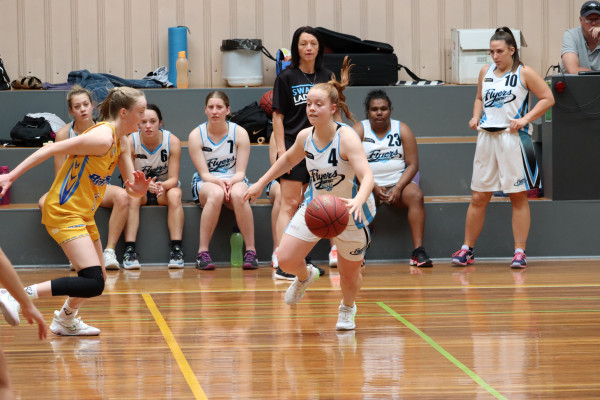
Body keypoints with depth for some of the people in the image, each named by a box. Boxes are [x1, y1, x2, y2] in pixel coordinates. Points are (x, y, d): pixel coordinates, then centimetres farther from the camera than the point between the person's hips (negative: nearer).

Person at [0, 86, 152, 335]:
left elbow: (131, 190, 11)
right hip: (64, 212, -10)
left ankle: (65, 321, 41)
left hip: (83, 215, 10)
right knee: (93, 284, -21)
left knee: (98, 280, 19)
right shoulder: (102, 137, -20)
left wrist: (137, 189, -15)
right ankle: (21, 296, -18)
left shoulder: (122, 143, 9)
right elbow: (51, 150, -19)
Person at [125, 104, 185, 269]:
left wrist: (162, 185, -41)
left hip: (165, 188, 0)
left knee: (174, 194, -33)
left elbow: (173, 179, -17)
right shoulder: (130, 142, -16)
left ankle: (176, 249, -37)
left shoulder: (172, 142, -16)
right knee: (132, 197, -34)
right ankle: (129, 249, -39)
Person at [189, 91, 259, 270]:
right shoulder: (196, 135, -5)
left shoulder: (239, 133, -3)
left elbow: (240, 172, -5)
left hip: (234, 182, 1)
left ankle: (250, 251, -32)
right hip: (205, 183, -1)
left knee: (238, 194, -37)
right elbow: (204, 173, -9)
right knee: (216, 193, -38)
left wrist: (231, 182, -27)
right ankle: (202, 252, -34)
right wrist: (220, 182, -29)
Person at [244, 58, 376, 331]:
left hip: (350, 213, -4)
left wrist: (358, 201, -58)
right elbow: (288, 159, 14)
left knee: (349, 272, 10)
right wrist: (261, 183, 16)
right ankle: (305, 277, 31)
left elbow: (367, 176, -39)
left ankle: (347, 309, 44)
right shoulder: (305, 137, -10)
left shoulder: (347, 137, -28)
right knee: (286, 260, -7)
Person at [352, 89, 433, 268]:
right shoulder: (358, 131, 1)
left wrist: (398, 188, -17)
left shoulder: (402, 129, 4)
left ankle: (418, 251, -34)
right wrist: (373, 188, -18)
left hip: (399, 182, 1)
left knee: (416, 196, -30)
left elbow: (412, 165, -1)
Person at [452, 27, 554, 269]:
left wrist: (525, 119, -12)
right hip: (487, 137, 4)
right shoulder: (485, 72, 11)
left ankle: (520, 251, 5)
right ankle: (467, 250, 14)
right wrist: (476, 116, 6)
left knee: (518, 197, 0)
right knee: (478, 197, 6)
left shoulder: (524, 73, -3)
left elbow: (547, 98, -3)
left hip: (513, 138, -4)